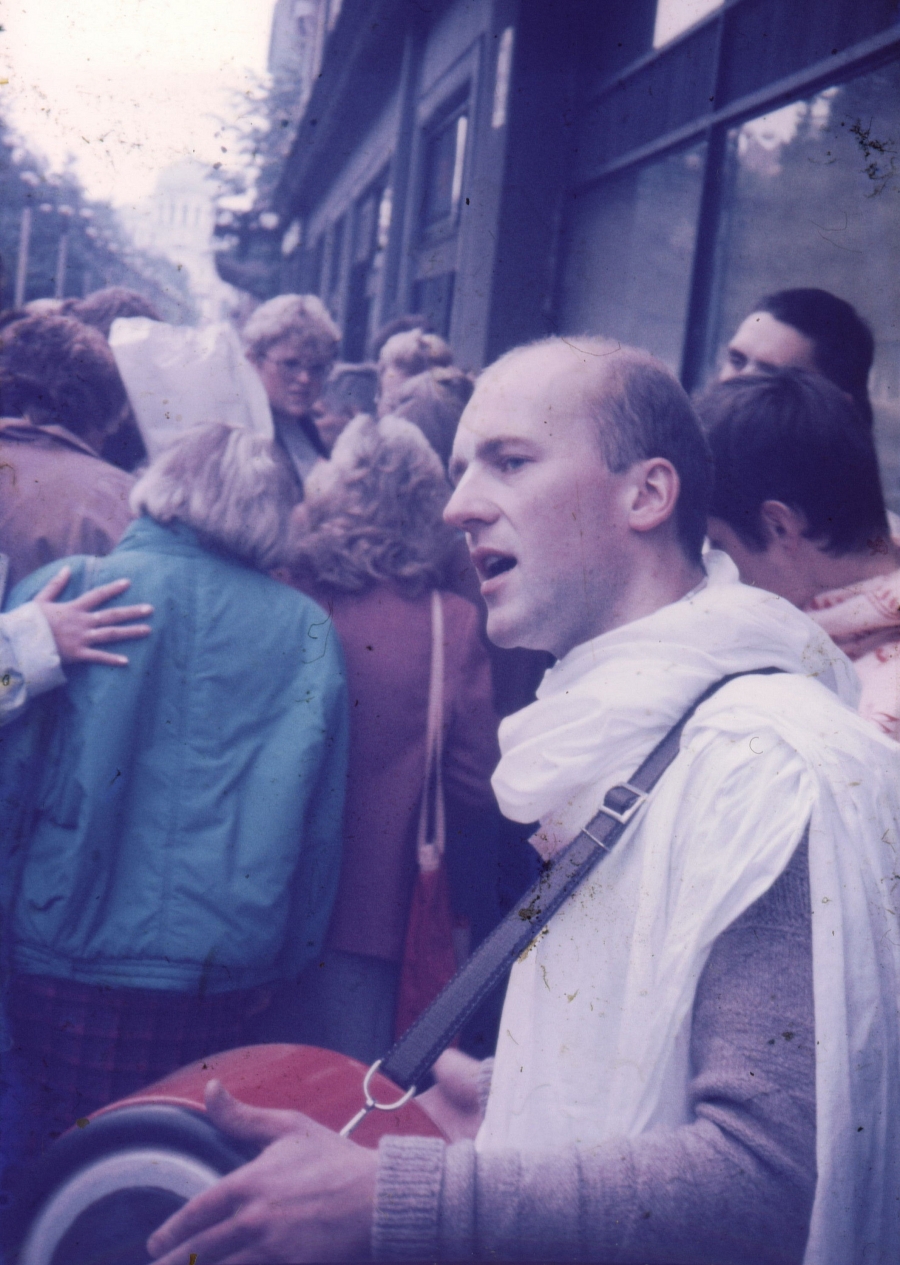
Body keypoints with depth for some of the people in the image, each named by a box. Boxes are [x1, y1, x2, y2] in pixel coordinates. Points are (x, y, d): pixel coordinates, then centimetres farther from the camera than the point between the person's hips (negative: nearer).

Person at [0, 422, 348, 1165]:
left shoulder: (61, 594, -3)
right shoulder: (308, 631, 3)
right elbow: (319, 824, 7)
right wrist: (287, 962, 17)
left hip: (64, 961, -2)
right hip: (221, 983, 2)